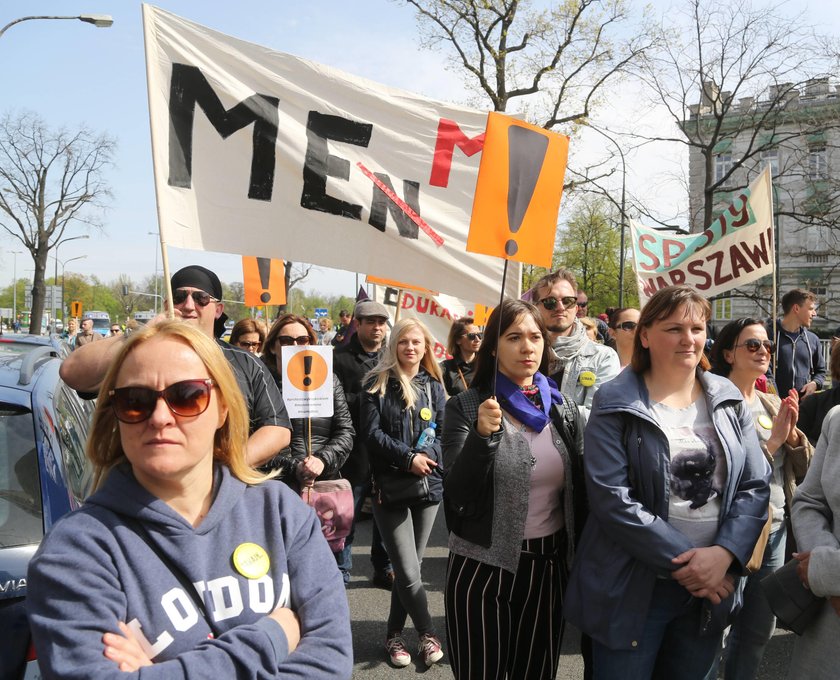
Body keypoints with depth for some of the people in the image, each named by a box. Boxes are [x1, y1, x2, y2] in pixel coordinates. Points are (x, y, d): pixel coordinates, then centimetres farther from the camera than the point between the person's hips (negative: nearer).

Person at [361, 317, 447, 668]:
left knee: (408, 568, 12)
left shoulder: (434, 387, 8)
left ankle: (394, 635, 29)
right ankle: (428, 634, 15)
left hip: (428, 485, 3)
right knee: (408, 572, -5)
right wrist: (408, 457, -16)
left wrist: (426, 455, -15)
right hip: (390, 487, -3)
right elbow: (371, 432, -8)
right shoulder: (377, 384, -1)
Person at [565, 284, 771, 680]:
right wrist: (684, 561, -18)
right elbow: (612, 499, -17)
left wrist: (723, 553, -14)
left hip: (711, 588, 4)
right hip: (633, 586, -4)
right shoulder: (615, 405, -10)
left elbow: (755, 486, 1)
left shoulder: (729, 401, 4)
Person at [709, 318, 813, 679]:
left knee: (760, 629, 20)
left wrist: (792, 432, -10)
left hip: (775, 530, 7)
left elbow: (804, 469, 7)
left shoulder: (773, 403, 7)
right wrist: (774, 439, -20)